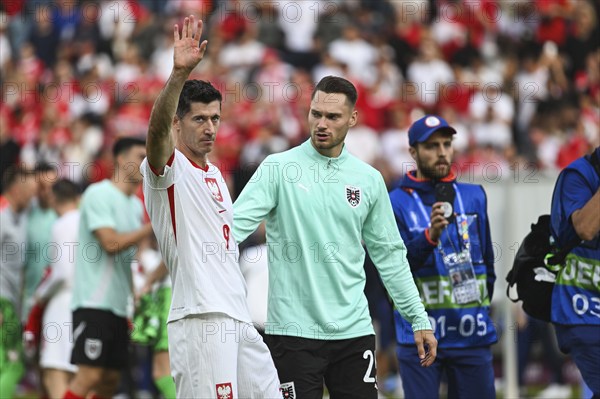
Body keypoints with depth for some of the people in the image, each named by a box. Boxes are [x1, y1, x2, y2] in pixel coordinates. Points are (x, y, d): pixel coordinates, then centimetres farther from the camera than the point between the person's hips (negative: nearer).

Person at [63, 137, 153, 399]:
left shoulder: (136, 204, 17)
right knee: (89, 376, -15)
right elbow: (110, 243, -20)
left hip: (119, 306, 9)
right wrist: (152, 227, -17)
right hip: (94, 302, -9)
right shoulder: (99, 194, -8)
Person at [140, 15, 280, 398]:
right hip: (200, 319, -9)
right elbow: (157, 128, -28)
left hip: (237, 317, 9)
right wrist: (180, 73, -43)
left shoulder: (215, 173, 21)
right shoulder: (168, 167, -5)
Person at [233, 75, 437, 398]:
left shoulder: (369, 180, 8)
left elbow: (388, 255, 14)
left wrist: (418, 319, 12)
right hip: (294, 332, -3)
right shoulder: (277, 168, -2)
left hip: (354, 332, 3)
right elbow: (236, 223, -12)